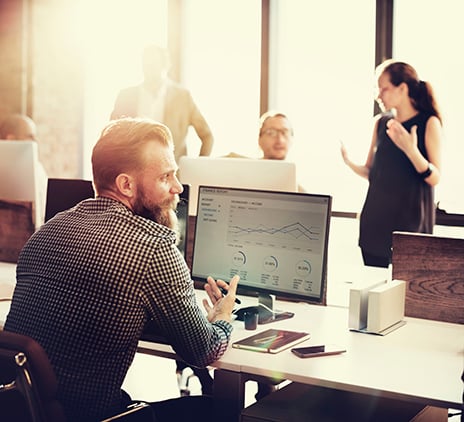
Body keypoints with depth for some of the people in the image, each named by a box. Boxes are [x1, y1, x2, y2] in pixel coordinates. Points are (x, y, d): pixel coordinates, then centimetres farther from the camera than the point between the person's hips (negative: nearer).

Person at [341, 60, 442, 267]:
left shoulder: (429, 123, -6)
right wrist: (349, 162, -6)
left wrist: (411, 151, -26)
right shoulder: (381, 122, 9)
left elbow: (435, 178, -11)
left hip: (410, 219, -5)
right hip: (376, 217, 5)